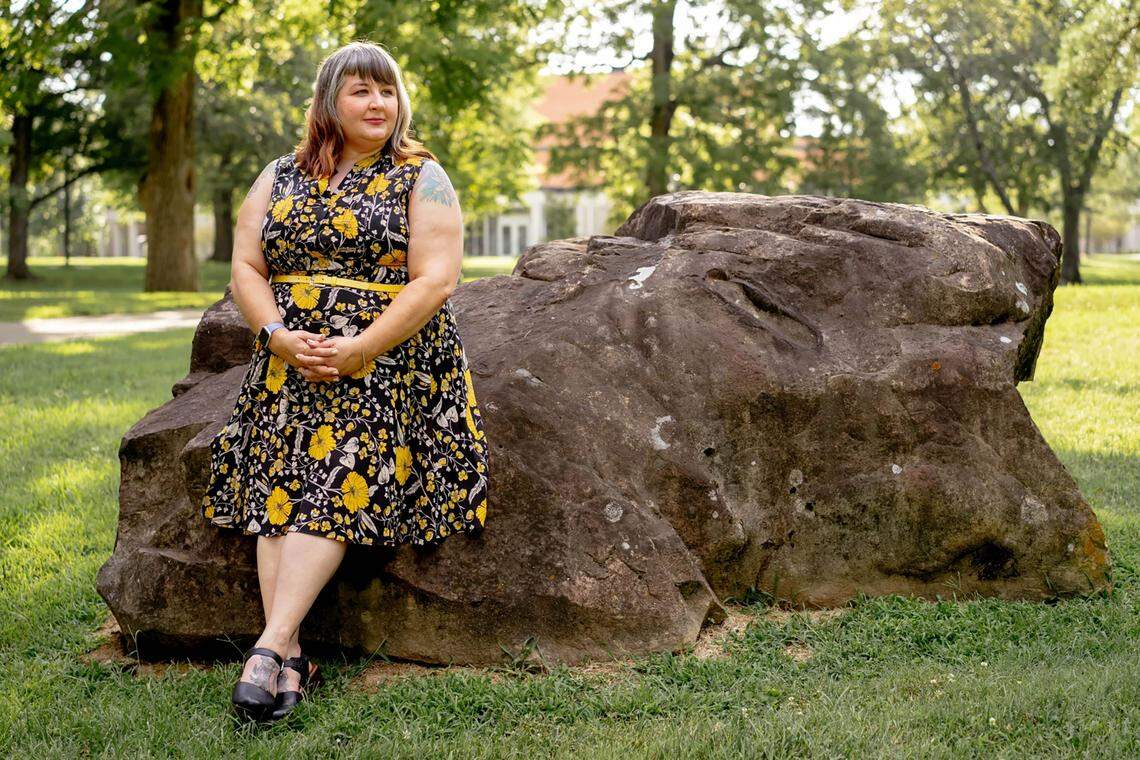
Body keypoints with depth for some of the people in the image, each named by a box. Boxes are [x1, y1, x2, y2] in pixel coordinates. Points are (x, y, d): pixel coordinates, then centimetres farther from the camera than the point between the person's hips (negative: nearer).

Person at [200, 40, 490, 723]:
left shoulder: (421, 179, 2)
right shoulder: (281, 177, 15)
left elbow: (435, 281, -8)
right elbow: (246, 268, 10)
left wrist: (357, 348, -17)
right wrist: (280, 335, -9)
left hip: (386, 359, -4)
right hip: (290, 361, 4)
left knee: (336, 485, -20)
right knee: (279, 484, -15)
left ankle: (272, 645, -24)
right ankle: (293, 657, -18)